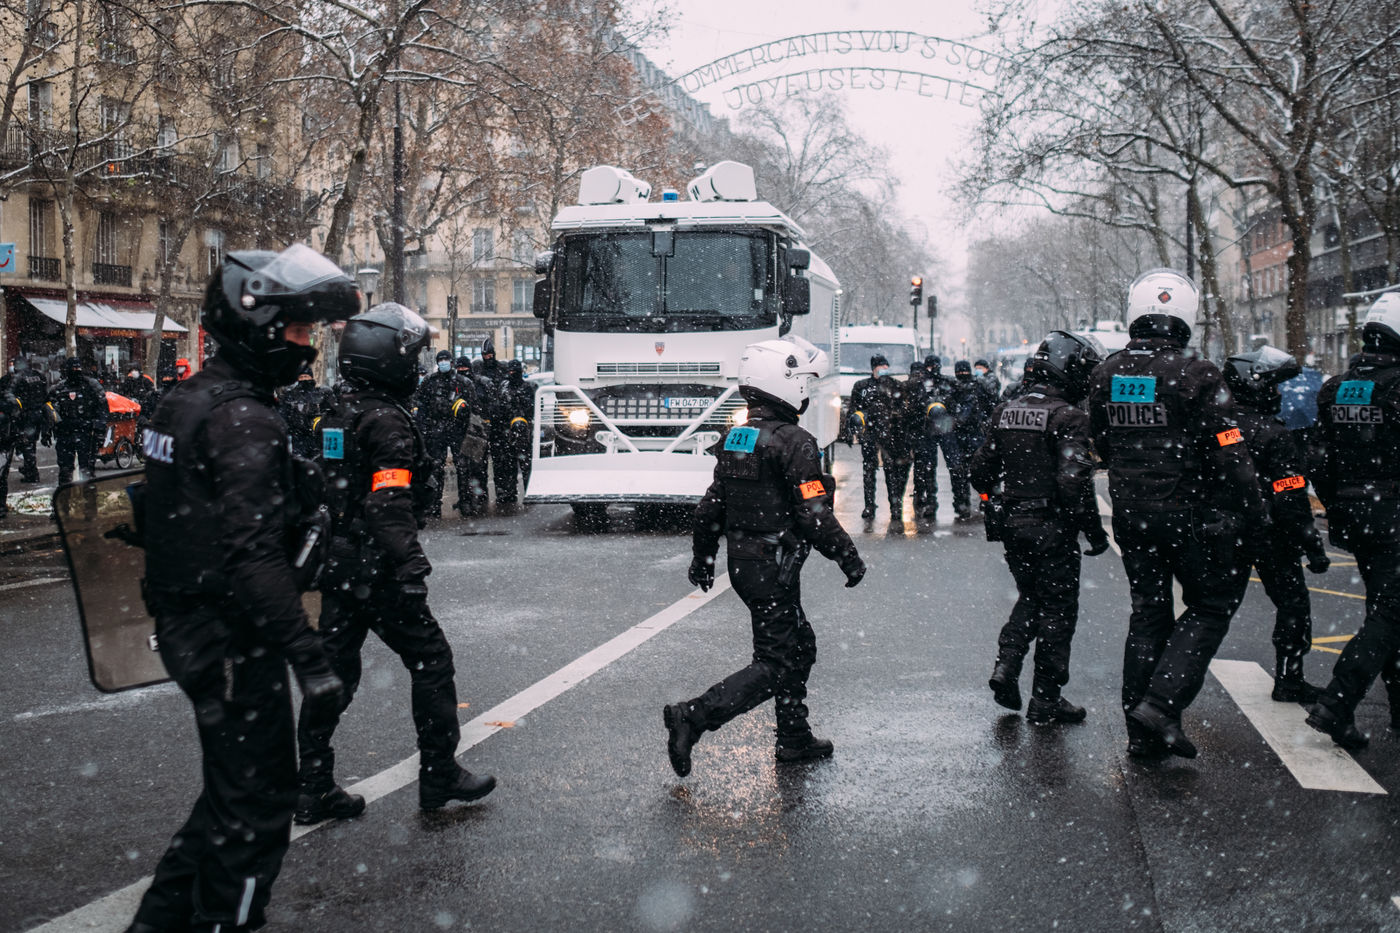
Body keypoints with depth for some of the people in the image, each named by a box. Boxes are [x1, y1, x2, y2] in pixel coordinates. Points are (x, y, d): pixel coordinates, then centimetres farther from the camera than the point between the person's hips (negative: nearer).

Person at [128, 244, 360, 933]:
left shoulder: (185, 401, 12)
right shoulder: (244, 419, -20)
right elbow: (254, 552, -28)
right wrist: (307, 655, -28)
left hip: (188, 628, 10)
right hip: (234, 638, -10)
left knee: (234, 787, 22)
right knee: (258, 798, 2)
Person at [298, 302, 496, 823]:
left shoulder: (336, 417, 13)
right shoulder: (387, 421, -16)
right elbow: (390, 504, -26)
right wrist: (410, 567, -29)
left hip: (336, 565, 9)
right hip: (375, 570, -9)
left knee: (333, 671, 12)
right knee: (431, 661, 5)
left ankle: (314, 791, 17)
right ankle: (439, 776, 12)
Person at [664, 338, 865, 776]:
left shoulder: (734, 438, 9)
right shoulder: (794, 443, -17)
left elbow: (711, 504, 14)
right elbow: (814, 514, -19)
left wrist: (702, 555, 24)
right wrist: (848, 557, -7)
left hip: (742, 561, 9)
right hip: (774, 565, -9)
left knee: (800, 645, 21)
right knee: (776, 663, -3)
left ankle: (795, 737, 29)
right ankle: (693, 716, -12)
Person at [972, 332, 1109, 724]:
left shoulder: (1005, 412, 7)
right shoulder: (1068, 417, -15)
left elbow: (981, 469, 11)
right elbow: (1074, 479, -24)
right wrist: (1094, 529, -15)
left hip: (1013, 526, 6)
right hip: (1053, 530, -6)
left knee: (1030, 598, 24)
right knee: (1057, 610, 6)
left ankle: (1006, 665, 7)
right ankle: (1045, 699, 12)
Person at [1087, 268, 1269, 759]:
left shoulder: (1107, 374, 1)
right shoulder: (1196, 375, -16)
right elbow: (1229, 455, -13)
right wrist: (1256, 515, -4)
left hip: (1130, 514, 6)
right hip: (1190, 514, -5)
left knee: (1148, 611, 14)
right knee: (1212, 604, 10)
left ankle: (1142, 729, 17)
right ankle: (1162, 701, -3)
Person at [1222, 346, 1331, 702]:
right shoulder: (1272, 435, -19)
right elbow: (1290, 500, -21)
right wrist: (1313, 547, -16)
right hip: (1269, 535, -6)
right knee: (1293, 604, 8)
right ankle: (1288, 681, 13)